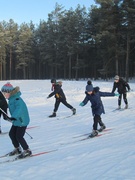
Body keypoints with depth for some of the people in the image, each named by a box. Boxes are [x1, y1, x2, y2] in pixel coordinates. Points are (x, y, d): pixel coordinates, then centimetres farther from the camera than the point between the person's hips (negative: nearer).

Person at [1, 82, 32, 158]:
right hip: (16, 120, 10)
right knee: (11, 134, 14)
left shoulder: (17, 99, -25)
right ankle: (17, 149, 32)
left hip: (22, 121, -10)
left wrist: (13, 117, -54)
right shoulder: (11, 99, 6)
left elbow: (19, 109, -41)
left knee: (19, 136, -7)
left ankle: (27, 151, 10)